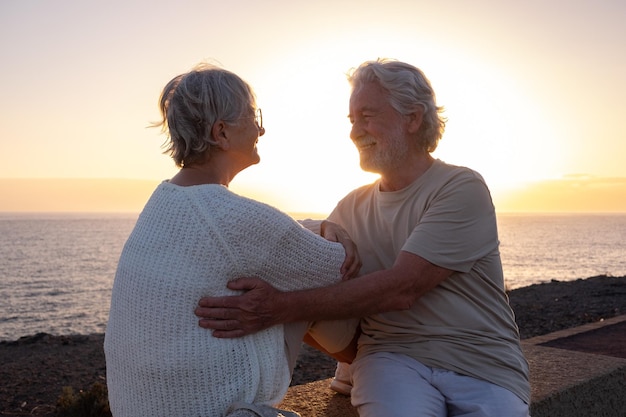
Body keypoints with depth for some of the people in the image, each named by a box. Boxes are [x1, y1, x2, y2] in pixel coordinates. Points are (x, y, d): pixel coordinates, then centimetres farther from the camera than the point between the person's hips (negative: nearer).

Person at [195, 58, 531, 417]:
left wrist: (283, 308, -27)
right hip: (394, 357, 2)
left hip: (485, 368, -2)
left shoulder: (462, 188, -8)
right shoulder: (350, 208, 10)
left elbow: (401, 288, -20)